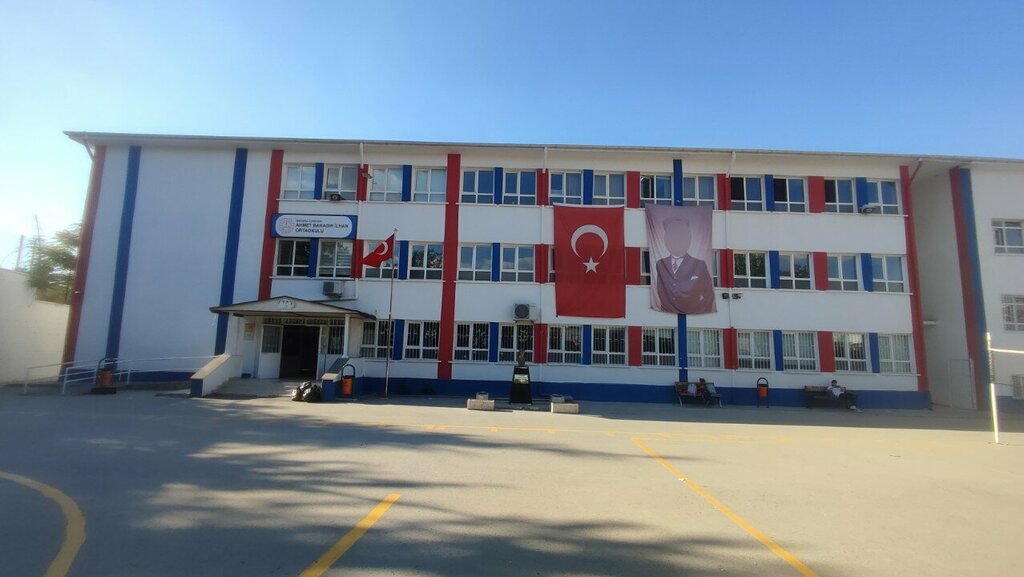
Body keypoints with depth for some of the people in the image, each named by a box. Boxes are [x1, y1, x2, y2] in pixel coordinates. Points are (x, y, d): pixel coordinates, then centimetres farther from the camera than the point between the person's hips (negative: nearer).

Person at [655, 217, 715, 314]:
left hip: (693, 317, -1)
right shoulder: (660, 265, 6)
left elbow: (709, 296, 4)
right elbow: (660, 295, 9)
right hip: (666, 316, 1)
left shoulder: (699, 265, 0)